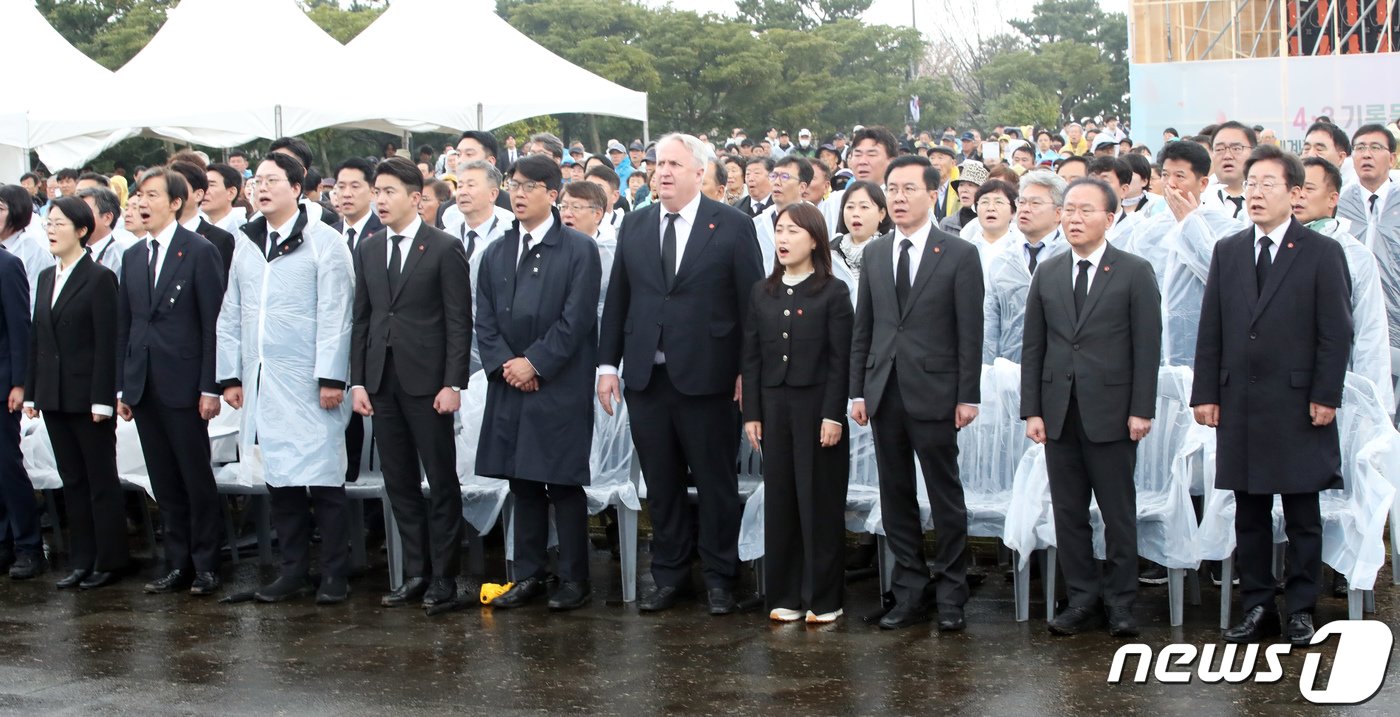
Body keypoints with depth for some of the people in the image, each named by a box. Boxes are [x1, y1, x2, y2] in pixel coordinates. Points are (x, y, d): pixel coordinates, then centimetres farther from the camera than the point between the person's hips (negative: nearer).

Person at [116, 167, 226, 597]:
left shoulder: (200, 252, -5)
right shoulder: (133, 256, 13)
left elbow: (213, 323, -8)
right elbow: (124, 325, 14)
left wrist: (210, 387, -13)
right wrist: (122, 387, 10)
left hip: (183, 383, -6)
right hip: (143, 385, 6)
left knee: (197, 480, 2)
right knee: (165, 483, 10)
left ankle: (206, 566, 10)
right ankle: (178, 565, 18)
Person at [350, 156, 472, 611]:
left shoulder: (444, 249, -4)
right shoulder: (368, 250, 12)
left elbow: (459, 321, -7)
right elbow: (362, 318, 13)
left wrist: (452, 383, -12)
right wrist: (358, 380, 6)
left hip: (427, 382, -5)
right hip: (382, 382, 6)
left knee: (442, 482, 1)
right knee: (399, 483, 9)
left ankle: (443, 577, 8)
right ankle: (416, 573, 18)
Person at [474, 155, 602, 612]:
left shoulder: (579, 249, -2)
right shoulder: (496, 254, 13)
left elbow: (577, 318, -9)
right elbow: (485, 320, 10)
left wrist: (535, 363, -13)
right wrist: (504, 363, -6)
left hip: (561, 387, -5)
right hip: (509, 386, 5)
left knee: (563, 483, -3)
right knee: (522, 483, 8)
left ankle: (574, 580, 5)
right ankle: (529, 576, 16)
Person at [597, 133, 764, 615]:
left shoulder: (732, 226, -2)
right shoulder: (634, 226, 10)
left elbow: (751, 301, -3)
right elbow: (617, 299, 11)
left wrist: (748, 370, -7)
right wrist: (608, 363, 6)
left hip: (707, 376, -4)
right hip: (646, 376, 4)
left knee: (716, 481, 5)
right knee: (661, 484, 11)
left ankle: (719, 579, 16)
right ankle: (669, 575, 23)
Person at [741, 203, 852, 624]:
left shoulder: (833, 292, -3)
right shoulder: (763, 293, 9)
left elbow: (840, 359, -7)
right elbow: (751, 356, 9)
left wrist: (833, 415, -13)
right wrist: (751, 413, 3)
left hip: (817, 406, -4)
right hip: (774, 406, 4)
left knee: (820, 502, 2)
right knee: (779, 500, 6)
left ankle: (823, 598, 10)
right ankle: (784, 595, 14)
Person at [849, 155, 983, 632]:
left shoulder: (959, 255, -2)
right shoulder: (874, 254, 11)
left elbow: (970, 331, -4)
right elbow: (863, 328, 12)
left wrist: (968, 396, -8)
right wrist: (858, 390, 7)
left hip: (933, 391, -4)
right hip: (885, 393, 4)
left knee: (945, 497, 2)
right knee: (896, 497, 8)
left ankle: (950, 596, 11)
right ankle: (910, 592, 17)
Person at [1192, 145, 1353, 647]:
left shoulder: (1322, 253, -1)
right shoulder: (1227, 252, 10)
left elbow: (1336, 333, -4)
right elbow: (1211, 330, 8)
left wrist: (1326, 396, -10)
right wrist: (1206, 393, 3)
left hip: (1298, 407, -3)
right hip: (1240, 406, 4)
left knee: (1302, 517, 5)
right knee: (1250, 515, 8)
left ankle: (1300, 609, 13)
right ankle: (1257, 608, 16)